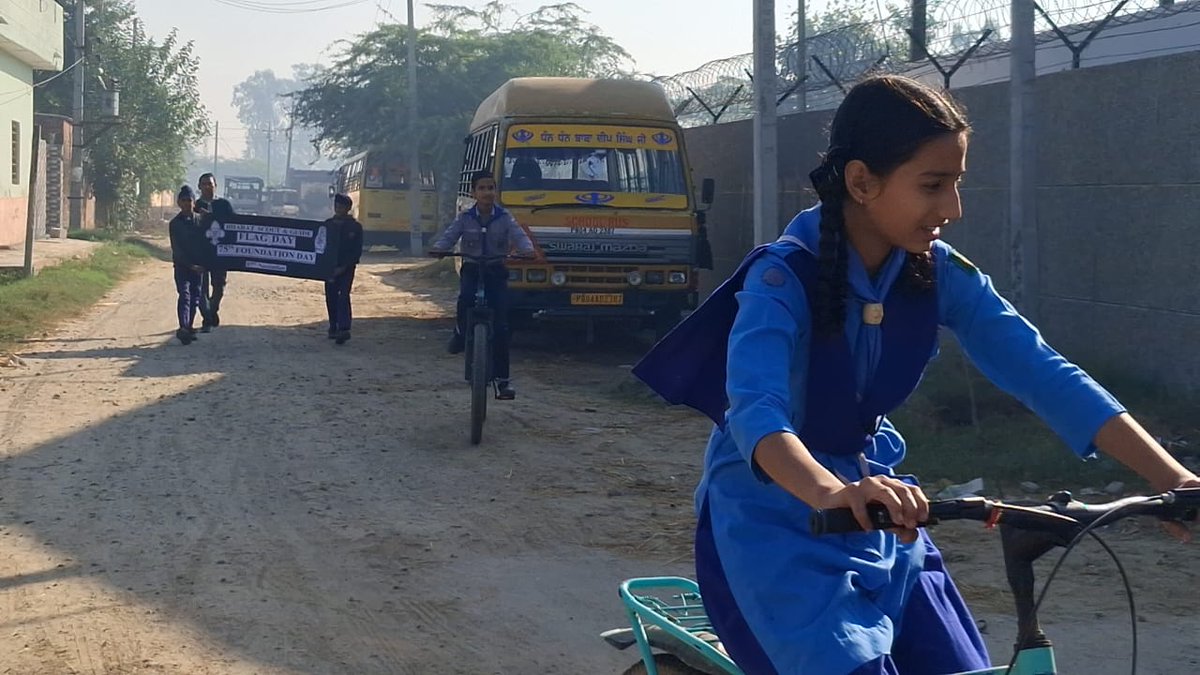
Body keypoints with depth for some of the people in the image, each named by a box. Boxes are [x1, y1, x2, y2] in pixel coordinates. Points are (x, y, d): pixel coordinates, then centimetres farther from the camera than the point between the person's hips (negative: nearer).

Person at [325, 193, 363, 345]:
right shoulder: (328, 224, 7)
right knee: (331, 297, 7)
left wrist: (344, 266, -14)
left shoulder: (355, 227, -3)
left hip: (346, 267, -4)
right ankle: (333, 327, 19)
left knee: (343, 296, -14)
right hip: (330, 267, 4)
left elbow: (357, 251, -6)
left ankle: (344, 329, -21)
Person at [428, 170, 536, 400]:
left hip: (496, 271, 0)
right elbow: (449, 236, -8)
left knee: (500, 325, -7)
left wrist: (527, 250, -36)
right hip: (471, 270, 0)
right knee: (466, 297, -35)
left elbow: (519, 235, -14)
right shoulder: (465, 218, 2)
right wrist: (438, 248, -31)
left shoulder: (504, 217, 0)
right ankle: (461, 334, -5)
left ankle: (503, 379, -2)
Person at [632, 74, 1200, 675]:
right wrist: (832, 494, -59)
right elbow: (756, 409, -38)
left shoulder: (939, 275, -7)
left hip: (879, 519, 6)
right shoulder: (783, 277, -22)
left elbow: (1043, 373, -13)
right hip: (772, 522, -6)